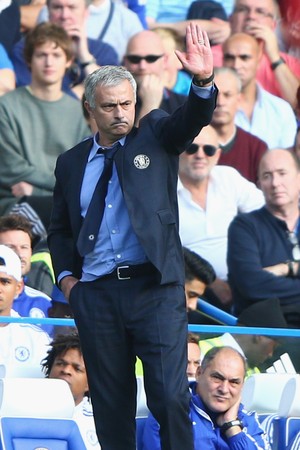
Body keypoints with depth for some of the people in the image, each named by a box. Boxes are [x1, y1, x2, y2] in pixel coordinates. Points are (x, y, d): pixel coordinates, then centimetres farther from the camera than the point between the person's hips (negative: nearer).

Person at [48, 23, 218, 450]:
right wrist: (65, 276, 6)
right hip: (95, 295, 3)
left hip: (155, 289, -3)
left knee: (171, 396, -11)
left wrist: (203, 81, -34)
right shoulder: (71, 163, 13)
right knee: (110, 401, 7)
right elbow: (60, 228, 22)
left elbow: (191, 121, -14)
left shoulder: (155, 135, 6)